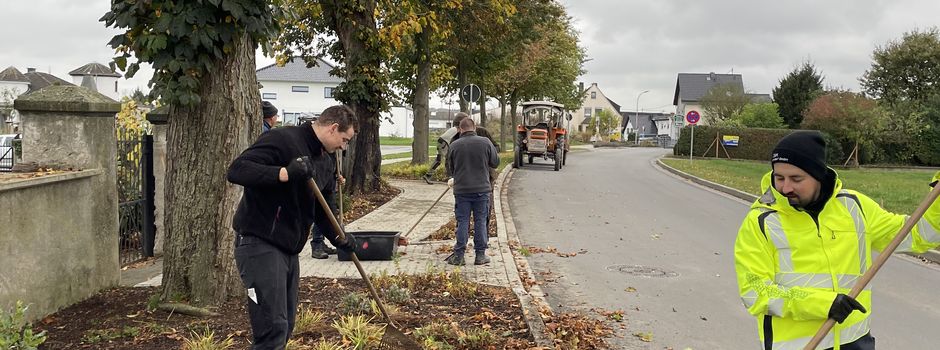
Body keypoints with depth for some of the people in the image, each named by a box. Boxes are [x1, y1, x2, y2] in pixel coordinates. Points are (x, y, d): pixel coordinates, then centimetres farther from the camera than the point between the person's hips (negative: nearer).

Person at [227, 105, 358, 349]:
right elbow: (237, 170, -25)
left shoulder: (323, 160, 15)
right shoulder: (282, 140, -14)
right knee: (273, 328, -13)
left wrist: (337, 237, 9)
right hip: (259, 244, -9)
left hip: (289, 249, 9)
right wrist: (285, 173, -34)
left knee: (285, 326, 14)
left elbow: (321, 207, 24)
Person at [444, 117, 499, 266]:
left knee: (462, 222, 6)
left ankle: (459, 255, 7)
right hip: (482, 189, 0)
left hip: (461, 190, 0)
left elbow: (450, 169, 8)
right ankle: (480, 255, 11)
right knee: (480, 221, 7)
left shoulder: (454, 145, -2)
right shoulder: (485, 142, -4)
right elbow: (495, 163, 6)